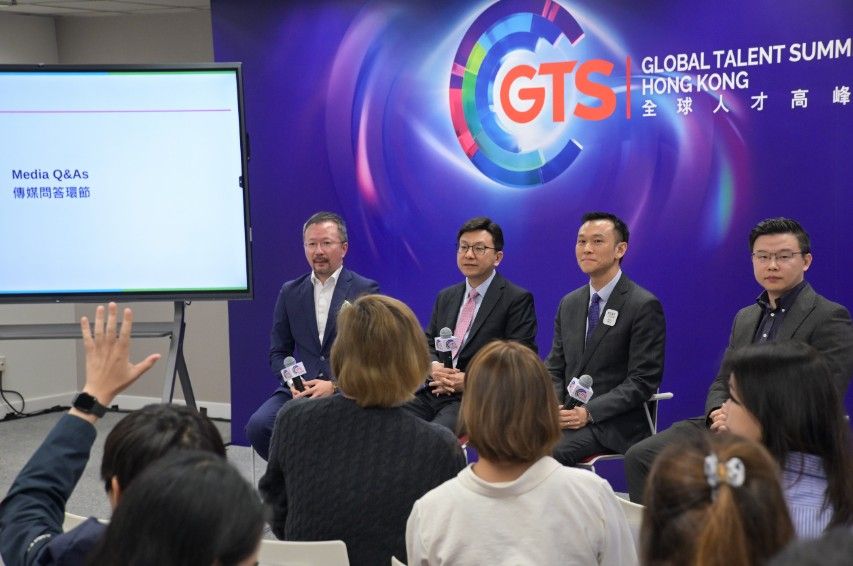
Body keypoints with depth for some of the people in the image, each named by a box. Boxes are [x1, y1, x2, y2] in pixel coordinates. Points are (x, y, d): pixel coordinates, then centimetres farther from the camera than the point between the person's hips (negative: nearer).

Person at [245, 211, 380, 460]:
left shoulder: (365, 290, 3)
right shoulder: (290, 292, 15)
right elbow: (278, 352, 16)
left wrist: (335, 386, -14)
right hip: (300, 388, 4)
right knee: (258, 425, -24)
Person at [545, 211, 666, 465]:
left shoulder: (644, 306, -6)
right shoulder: (569, 304, 15)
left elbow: (643, 381, -11)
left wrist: (589, 413, -18)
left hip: (613, 424, -6)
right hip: (567, 415, 6)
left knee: (550, 451, -31)